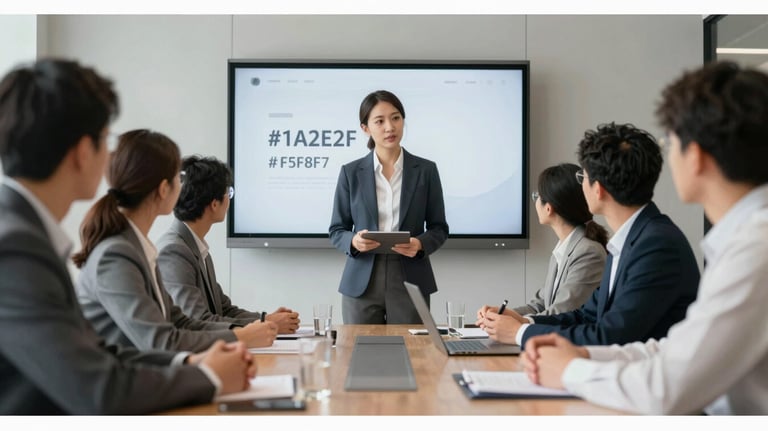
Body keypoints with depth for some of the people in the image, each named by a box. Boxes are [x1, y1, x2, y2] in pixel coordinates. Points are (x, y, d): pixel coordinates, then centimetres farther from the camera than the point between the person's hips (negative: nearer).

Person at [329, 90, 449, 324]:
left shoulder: (426, 170, 2)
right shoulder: (351, 172, 2)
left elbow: (439, 228, 5)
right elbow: (337, 230, 5)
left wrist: (420, 244, -15)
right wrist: (354, 241, -16)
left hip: (410, 282, 0)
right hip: (361, 283, 0)